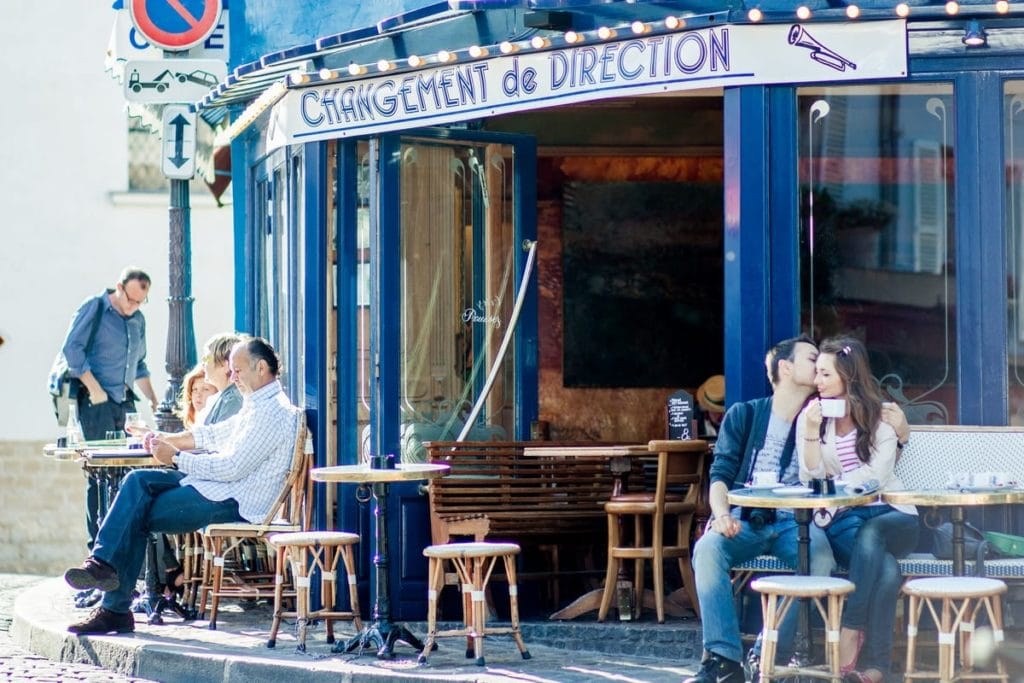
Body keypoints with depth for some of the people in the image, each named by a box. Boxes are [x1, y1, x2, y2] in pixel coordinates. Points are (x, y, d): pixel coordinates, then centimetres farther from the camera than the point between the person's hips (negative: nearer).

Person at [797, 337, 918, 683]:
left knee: (870, 534, -38)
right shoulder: (811, 415, 7)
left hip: (890, 515, 0)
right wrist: (812, 430, -14)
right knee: (886, 568, -33)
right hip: (842, 521, 0)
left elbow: (875, 476, -7)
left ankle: (850, 639, -39)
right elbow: (811, 479, -3)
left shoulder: (881, 419, 4)